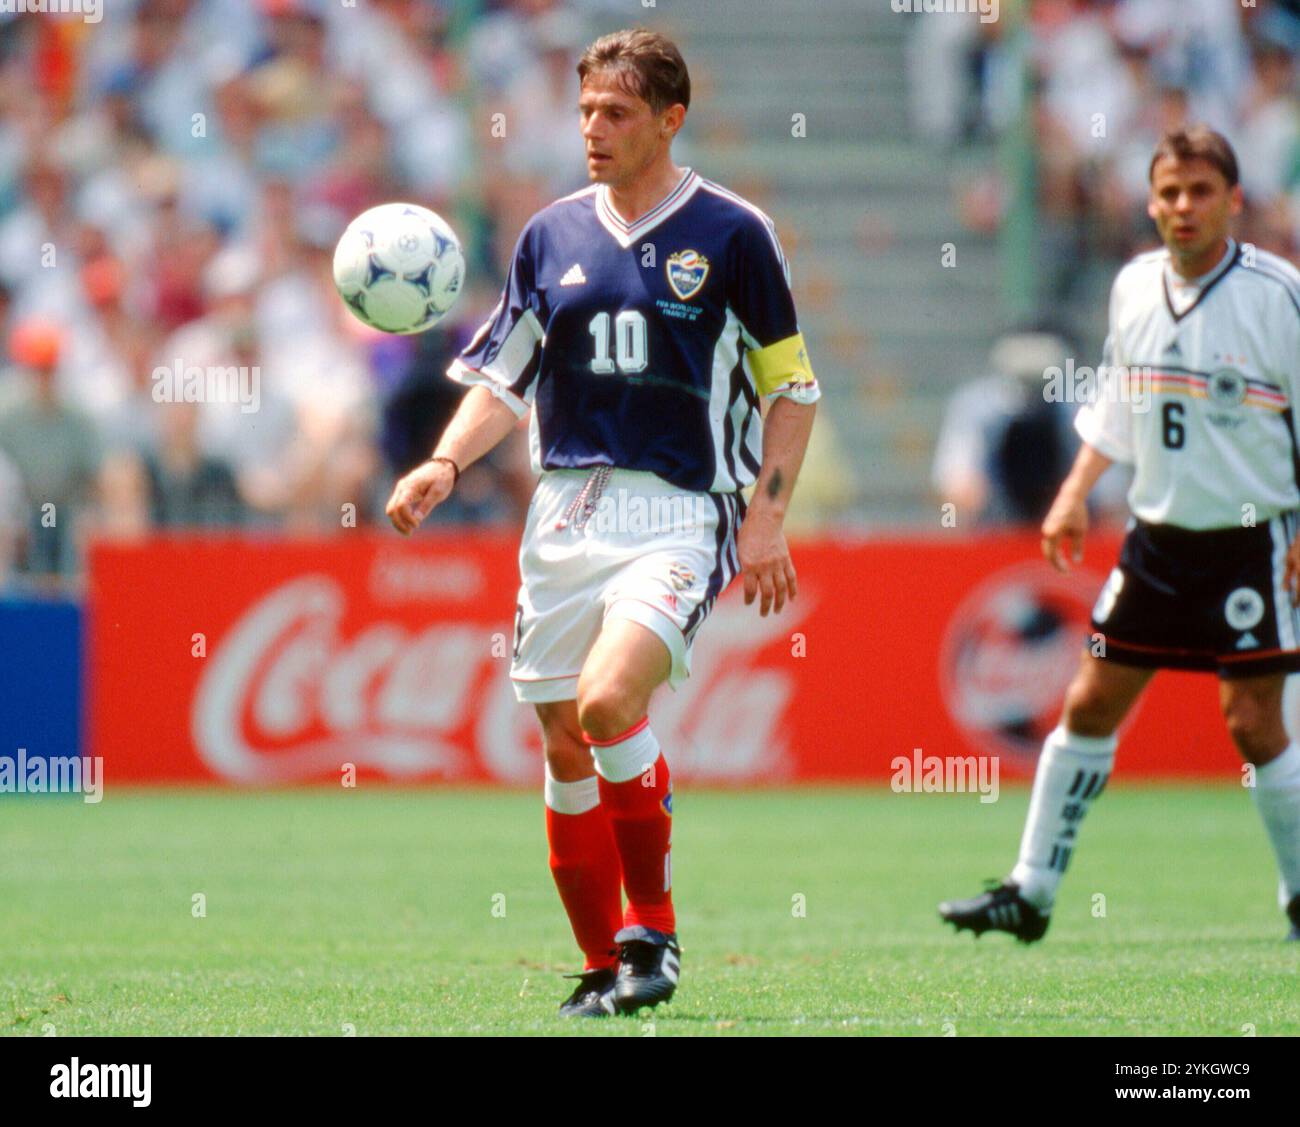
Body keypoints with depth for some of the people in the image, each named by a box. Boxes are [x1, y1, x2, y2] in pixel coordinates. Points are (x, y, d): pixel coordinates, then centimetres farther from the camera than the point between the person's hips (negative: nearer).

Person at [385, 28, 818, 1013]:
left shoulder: (734, 234, -1)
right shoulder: (553, 235, 10)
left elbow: (791, 384, 3)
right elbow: (503, 376, 14)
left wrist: (769, 515, -5)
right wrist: (446, 463, -3)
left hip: (682, 514, -5)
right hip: (566, 513, 5)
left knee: (607, 702, -25)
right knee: (565, 747, 5)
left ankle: (653, 928, -9)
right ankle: (607, 968, 17)